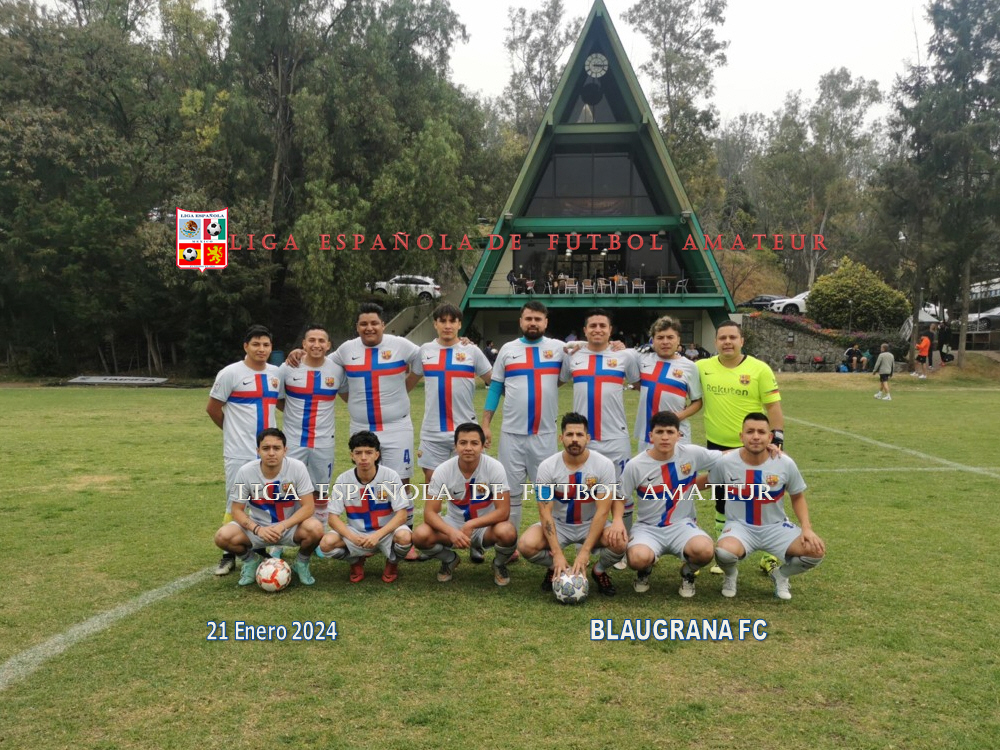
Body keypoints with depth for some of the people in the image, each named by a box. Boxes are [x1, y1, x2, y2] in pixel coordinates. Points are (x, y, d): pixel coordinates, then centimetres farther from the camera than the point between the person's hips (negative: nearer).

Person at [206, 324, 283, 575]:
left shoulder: (276, 373, 7)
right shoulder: (230, 373, -8)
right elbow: (213, 408, 0)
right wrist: (234, 430, 7)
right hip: (239, 452, -4)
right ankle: (229, 555, 12)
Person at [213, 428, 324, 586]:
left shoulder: (297, 468, -19)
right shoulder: (246, 471, -15)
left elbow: (308, 506, -17)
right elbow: (237, 510, -8)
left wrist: (282, 526, -30)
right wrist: (257, 529, -26)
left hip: (290, 526, -1)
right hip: (258, 527, 1)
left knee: (315, 529, -32)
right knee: (223, 537, -25)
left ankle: (301, 563, 3)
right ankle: (250, 561, 9)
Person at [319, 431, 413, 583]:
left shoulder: (390, 476, -15)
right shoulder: (343, 480, -10)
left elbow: (401, 515, -15)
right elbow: (333, 517, -9)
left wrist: (378, 535, -29)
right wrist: (352, 537, -27)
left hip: (386, 532, -1)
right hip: (356, 533, 1)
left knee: (404, 536, -34)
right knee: (327, 543, -26)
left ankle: (392, 564, 3)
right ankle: (357, 561, 8)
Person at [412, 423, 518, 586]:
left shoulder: (495, 467, -20)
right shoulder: (443, 470, -16)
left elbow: (503, 511, -21)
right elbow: (430, 512, -17)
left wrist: (470, 525, -32)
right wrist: (451, 532, -35)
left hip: (486, 526, -1)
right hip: (454, 525, 2)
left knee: (507, 533, -35)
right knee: (421, 536, -26)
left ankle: (500, 564, 3)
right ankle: (449, 560, 9)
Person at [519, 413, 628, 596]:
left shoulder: (604, 465, -16)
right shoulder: (547, 467, -15)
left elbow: (602, 511, -19)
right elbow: (545, 513, -16)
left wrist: (585, 551, -26)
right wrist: (557, 553, -26)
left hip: (591, 525, 0)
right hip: (558, 524, 0)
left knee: (619, 541, -31)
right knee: (526, 545, -28)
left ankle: (599, 571, 4)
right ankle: (555, 568, 7)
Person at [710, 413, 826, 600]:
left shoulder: (785, 464, -8)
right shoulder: (725, 462, -12)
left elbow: (797, 497, 6)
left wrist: (807, 527, -6)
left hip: (776, 527, 2)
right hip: (740, 526, -2)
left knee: (816, 550, -22)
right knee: (724, 551, -38)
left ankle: (781, 574, 13)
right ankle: (730, 575, 5)